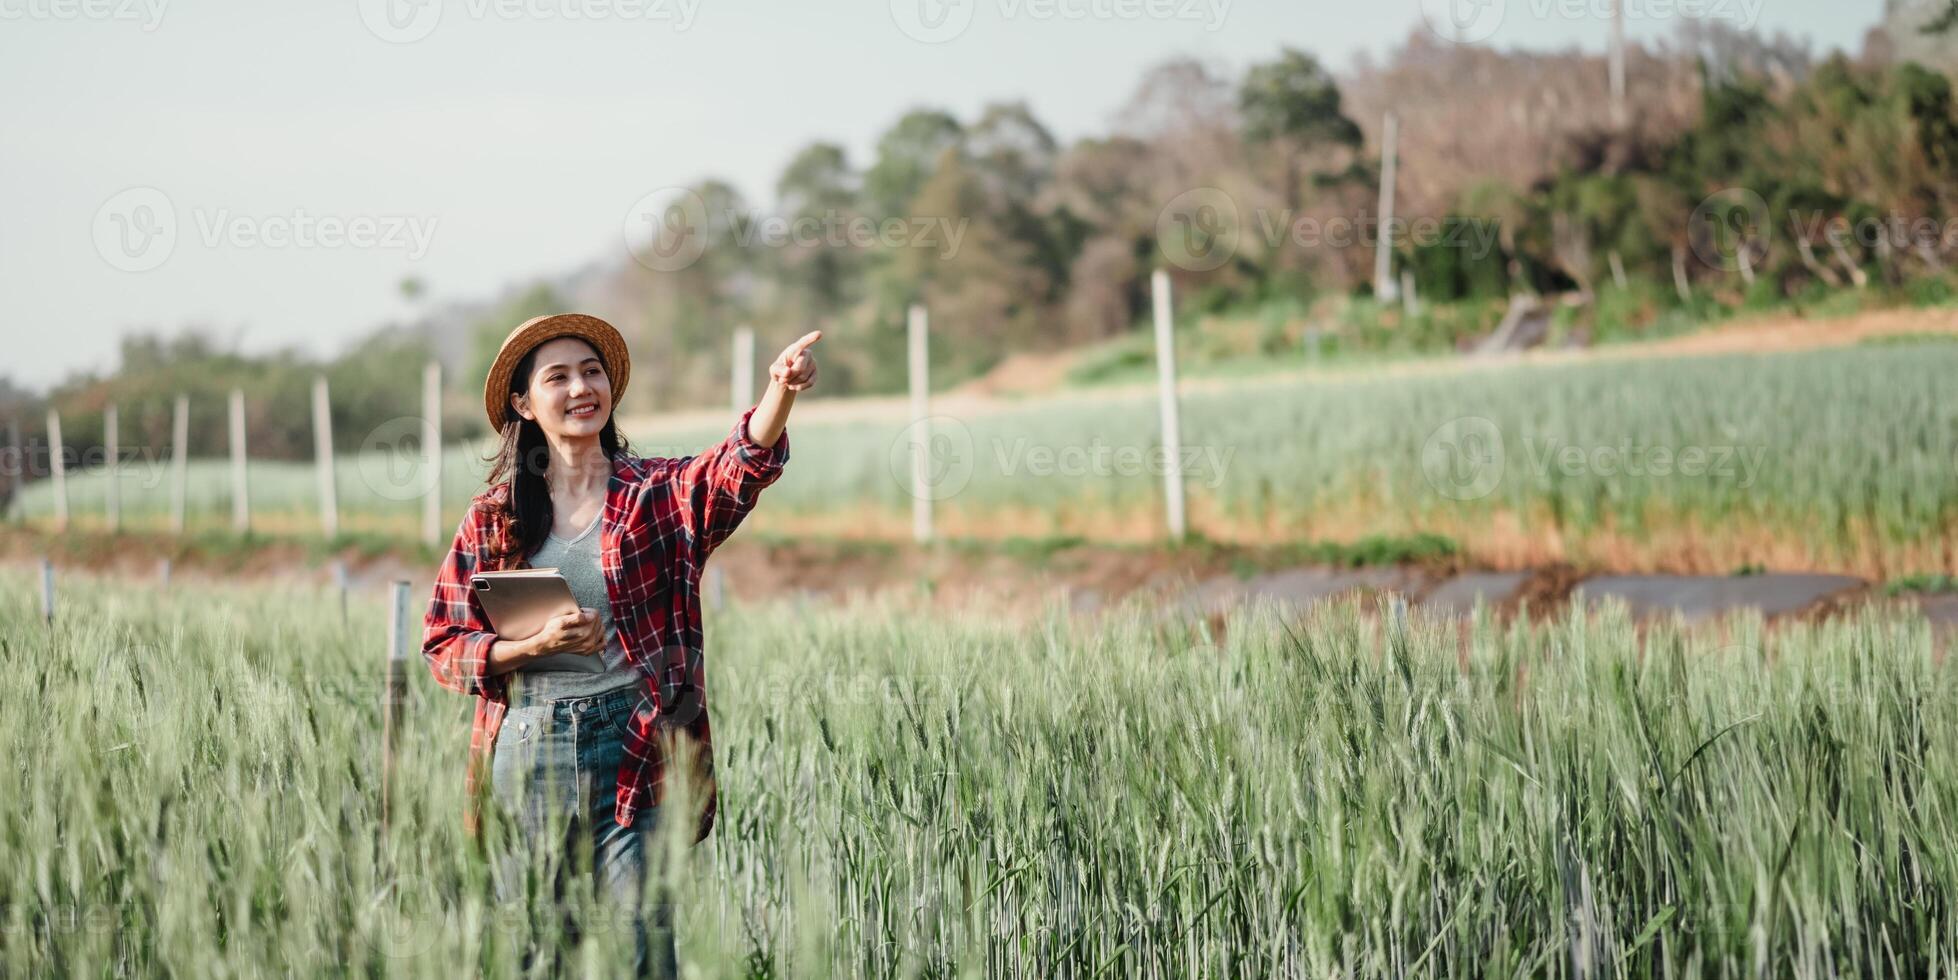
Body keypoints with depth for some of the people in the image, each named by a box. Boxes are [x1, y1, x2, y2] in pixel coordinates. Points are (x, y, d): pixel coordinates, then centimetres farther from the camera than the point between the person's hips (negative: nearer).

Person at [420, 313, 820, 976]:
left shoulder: (661, 495, 3)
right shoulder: (494, 516, 8)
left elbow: (743, 465, -18)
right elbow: (443, 645, 7)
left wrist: (781, 390, -38)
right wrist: (536, 645, -12)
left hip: (636, 754, -2)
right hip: (526, 754, 2)